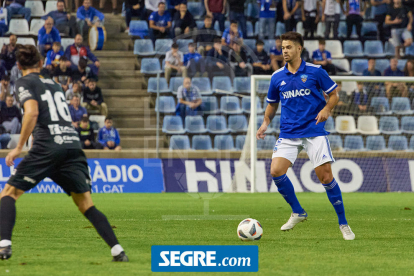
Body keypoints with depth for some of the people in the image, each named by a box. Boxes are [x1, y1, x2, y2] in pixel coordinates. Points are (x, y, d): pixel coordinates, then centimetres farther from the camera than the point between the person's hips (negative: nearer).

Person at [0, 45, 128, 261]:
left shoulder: (25, 83, 7)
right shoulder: (54, 85, 26)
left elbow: (32, 112, -10)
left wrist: (18, 147, -6)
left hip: (48, 146, -5)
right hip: (73, 144, 5)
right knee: (86, 205, 8)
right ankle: (117, 250, -6)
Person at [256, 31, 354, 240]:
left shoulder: (315, 72, -2)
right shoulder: (277, 77, 7)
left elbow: (334, 94, 5)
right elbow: (272, 104, 20)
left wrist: (326, 109, -15)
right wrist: (266, 123, 3)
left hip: (314, 131, -3)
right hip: (288, 134, 3)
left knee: (326, 176, -9)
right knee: (276, 171, -15)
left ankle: (343, 223, 6)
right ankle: (297, 212, 8)